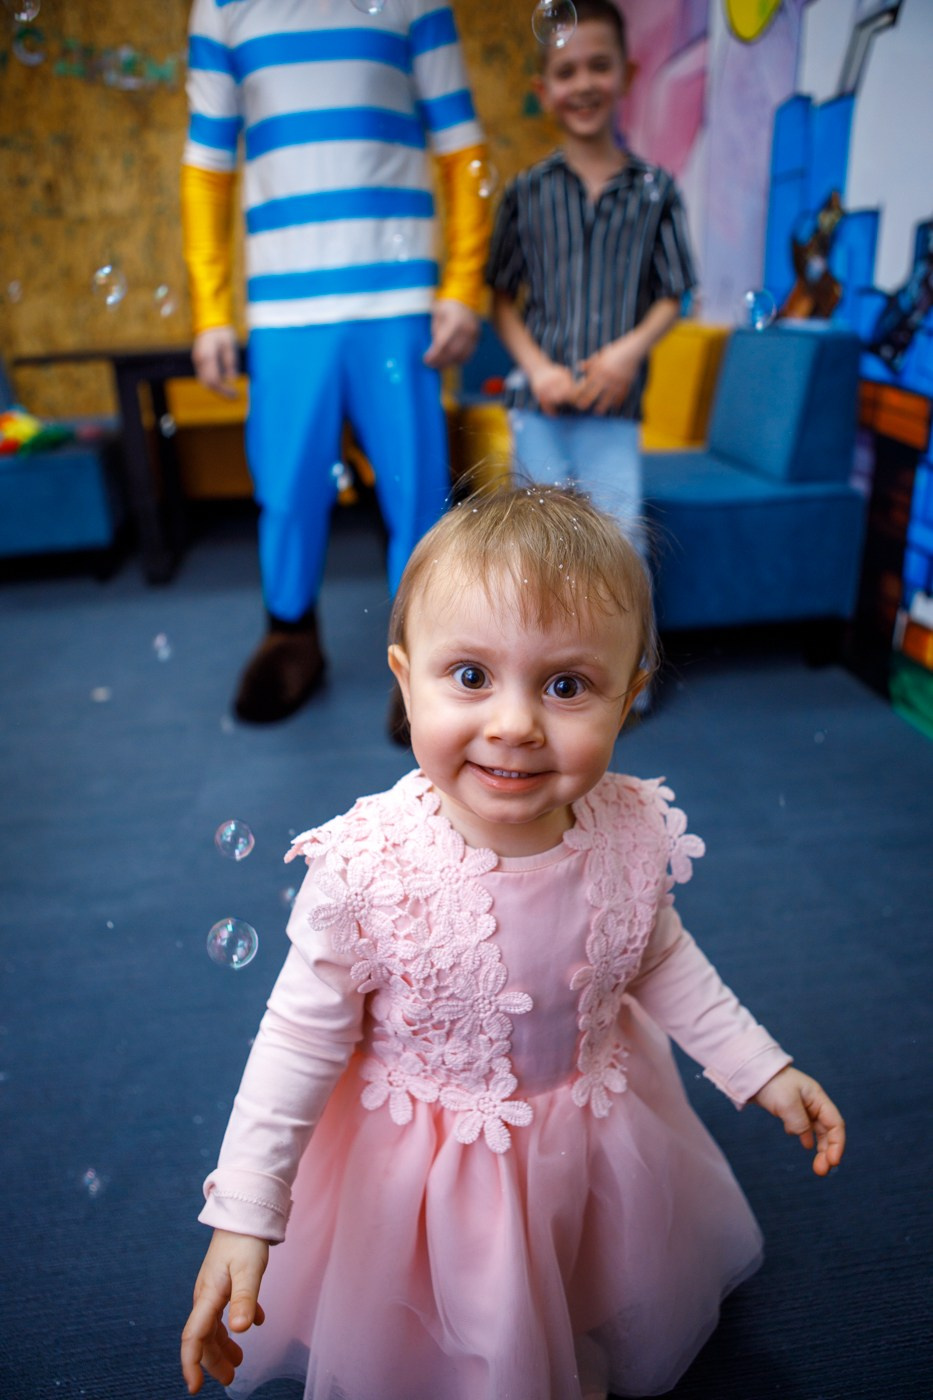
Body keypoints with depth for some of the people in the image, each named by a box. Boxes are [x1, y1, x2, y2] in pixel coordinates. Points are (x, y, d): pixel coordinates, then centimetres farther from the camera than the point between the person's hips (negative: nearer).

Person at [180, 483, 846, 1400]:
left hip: (595, 1136, 4)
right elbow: (303, 1038, -19)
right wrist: (245, 1215, -17)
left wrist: (761, 1068, 1)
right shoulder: (367, 867, -33)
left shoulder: (634, 834, -22)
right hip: (423, 1159, -3)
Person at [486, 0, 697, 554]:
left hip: (615, 408, 0)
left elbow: (671, 298, 7)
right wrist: (538, 368, -9)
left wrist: (629, 350, -12)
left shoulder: (656, 190, 6)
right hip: (539, 406, 1)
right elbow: (503, 299, 6)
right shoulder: (527, 192, 6)